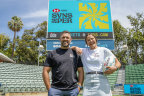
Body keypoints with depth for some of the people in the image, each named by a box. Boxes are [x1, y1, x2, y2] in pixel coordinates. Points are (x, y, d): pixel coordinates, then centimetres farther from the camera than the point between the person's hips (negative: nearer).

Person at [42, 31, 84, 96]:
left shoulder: (75, 53, 10)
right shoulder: (52, 53, 7)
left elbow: (81, 71, 10)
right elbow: (45, 71, 3)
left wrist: (79, 86, 0)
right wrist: (49, 88, -3)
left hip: (73, 90, 1)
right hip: (56, 89, -1)